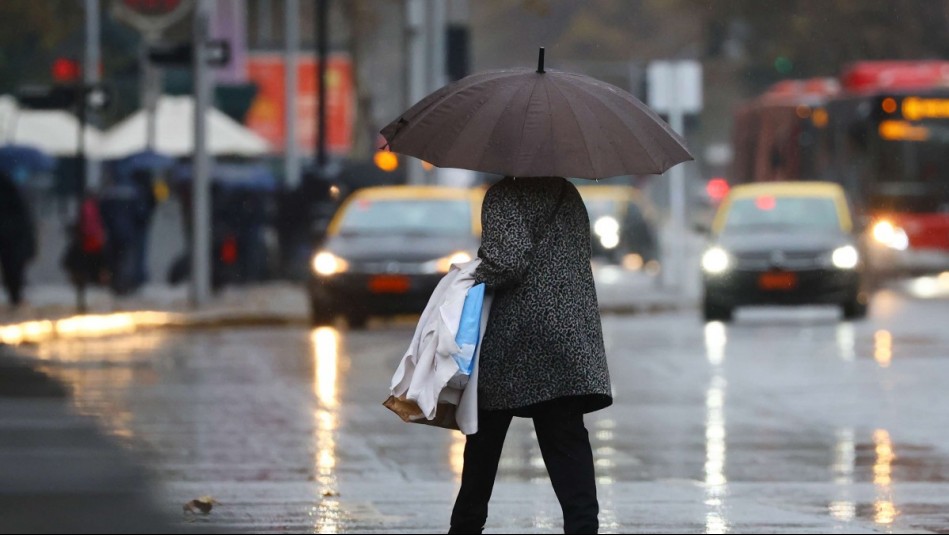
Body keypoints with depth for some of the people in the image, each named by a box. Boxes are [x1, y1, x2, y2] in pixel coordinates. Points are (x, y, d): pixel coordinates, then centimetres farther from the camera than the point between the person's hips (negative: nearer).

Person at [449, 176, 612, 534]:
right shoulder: (569, 196, 14)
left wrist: (474, 278, -3)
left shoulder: (505, 196, -9)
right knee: (567, 438, 0)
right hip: (572, 339, 5)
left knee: (485, 437, 10)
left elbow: (508, 260, -21)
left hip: (514, 335, -5)